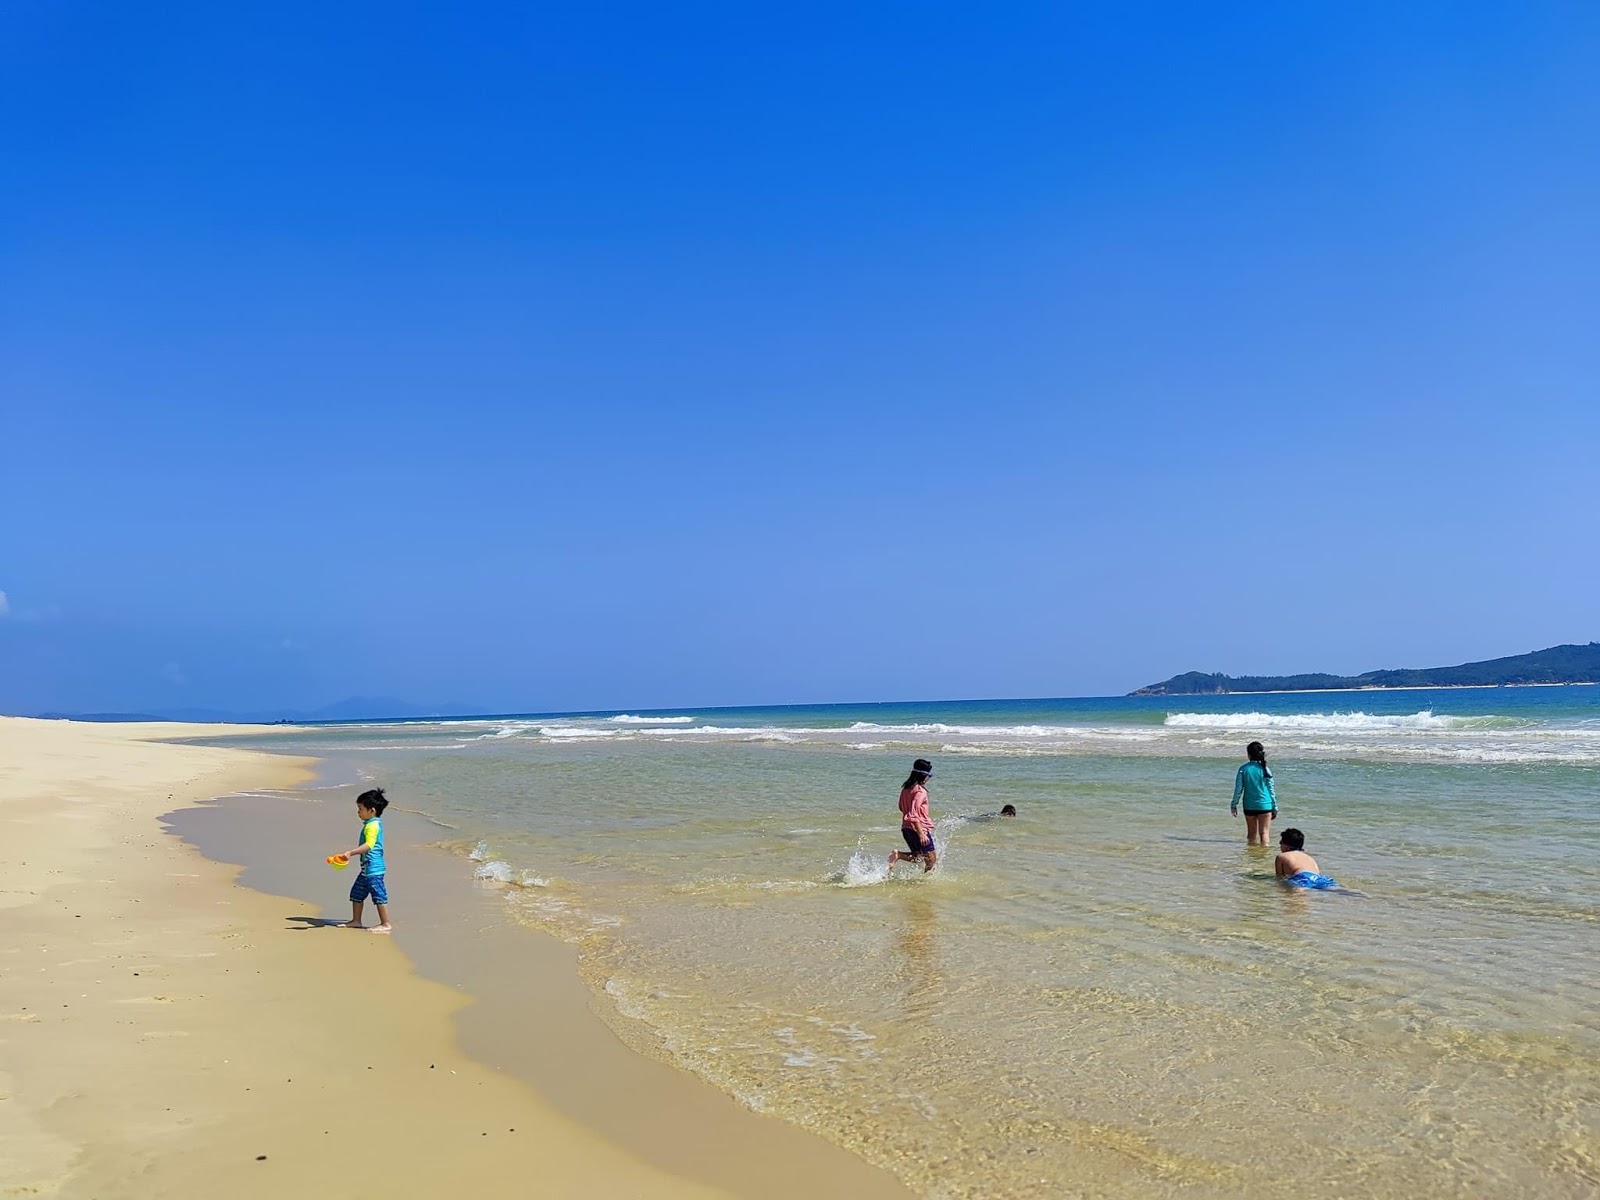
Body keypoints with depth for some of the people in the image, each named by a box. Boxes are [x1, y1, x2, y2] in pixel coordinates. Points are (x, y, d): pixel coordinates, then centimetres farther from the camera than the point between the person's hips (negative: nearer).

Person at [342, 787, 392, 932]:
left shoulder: (372, 825, -18)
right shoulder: (372, 823, 14)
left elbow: (369, 845, -31)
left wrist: (351, 852, -38)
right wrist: (353, 853, 31)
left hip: (373, 868, -11)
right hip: (367, 868, 11)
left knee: (379, 895, -5)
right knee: (357, 893, 18)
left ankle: (385, 924, 1)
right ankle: (356, 921, 29)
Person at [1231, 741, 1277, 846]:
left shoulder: (1243, 769, -4)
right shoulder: (1265, 769, -4)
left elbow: (1238, 789, -3)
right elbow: (1271, 790, 0)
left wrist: (1234, 805, 7)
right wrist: (1275, 807, 9)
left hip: (1249, 806, 1)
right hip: (1264, 805, -1)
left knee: (1251, 833, 14)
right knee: (1264, 832, 2)